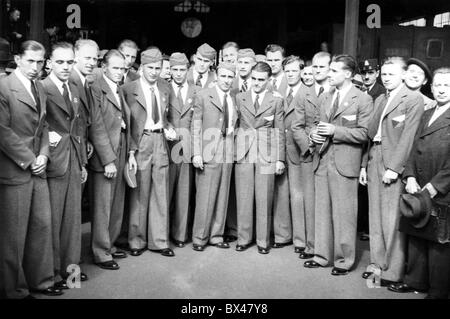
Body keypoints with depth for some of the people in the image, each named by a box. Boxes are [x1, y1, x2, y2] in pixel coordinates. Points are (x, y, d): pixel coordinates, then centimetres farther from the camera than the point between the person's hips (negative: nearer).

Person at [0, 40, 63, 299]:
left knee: (43, 226, 11)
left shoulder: (40, 89, 14)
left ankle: (41, 280, 26)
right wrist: (28, 160, -12)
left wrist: (44, 155, 0)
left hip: (38, 170, 7)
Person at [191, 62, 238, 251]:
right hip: (208, 152, -4)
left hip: (228, 153, 5)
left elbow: (233, 127, 14)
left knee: (222, 196, 8)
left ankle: (216, 236, 19)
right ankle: (199, 238, 10)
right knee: (205, 197, -2)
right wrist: (196, 154, -10)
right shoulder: (203, 96, 1)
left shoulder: (234, 100, 13)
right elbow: (196, 127, -3)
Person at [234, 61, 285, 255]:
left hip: (266, 155, -1)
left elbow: (280, 132, 5)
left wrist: (280, 159, 1)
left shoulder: (276, 101, 6)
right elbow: (234, 124, 9)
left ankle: (263, 241, 14)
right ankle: (243, 238, 17)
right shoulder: (239, 98, 9)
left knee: (264, 200, 2)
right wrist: (234, 149, -1)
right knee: (243, 198, 4)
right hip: (243, 153, 1)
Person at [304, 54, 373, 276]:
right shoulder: (325, 99, 16)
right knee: (322, 211, 11)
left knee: (343, 214, 0)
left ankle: (344, 260, 13)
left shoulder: (363, 100, -4)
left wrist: (335, 130, -17)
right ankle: (322, 255, 22)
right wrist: (314, 133, 1)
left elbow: (364, 133, -9)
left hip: (345, 164, -6)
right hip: (322, 161, 6)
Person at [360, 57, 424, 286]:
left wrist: (394, 168, -16)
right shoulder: (379, 100, 18)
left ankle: (393, 270, 7)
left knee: (392, 219, -3)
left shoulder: (413, 100, -5)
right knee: (375, 216, 11)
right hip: (374, 161, 7)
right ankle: (378, 262, 23)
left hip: (394, 165, -7)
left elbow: (408, 137, -12)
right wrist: (364, 165, 12)